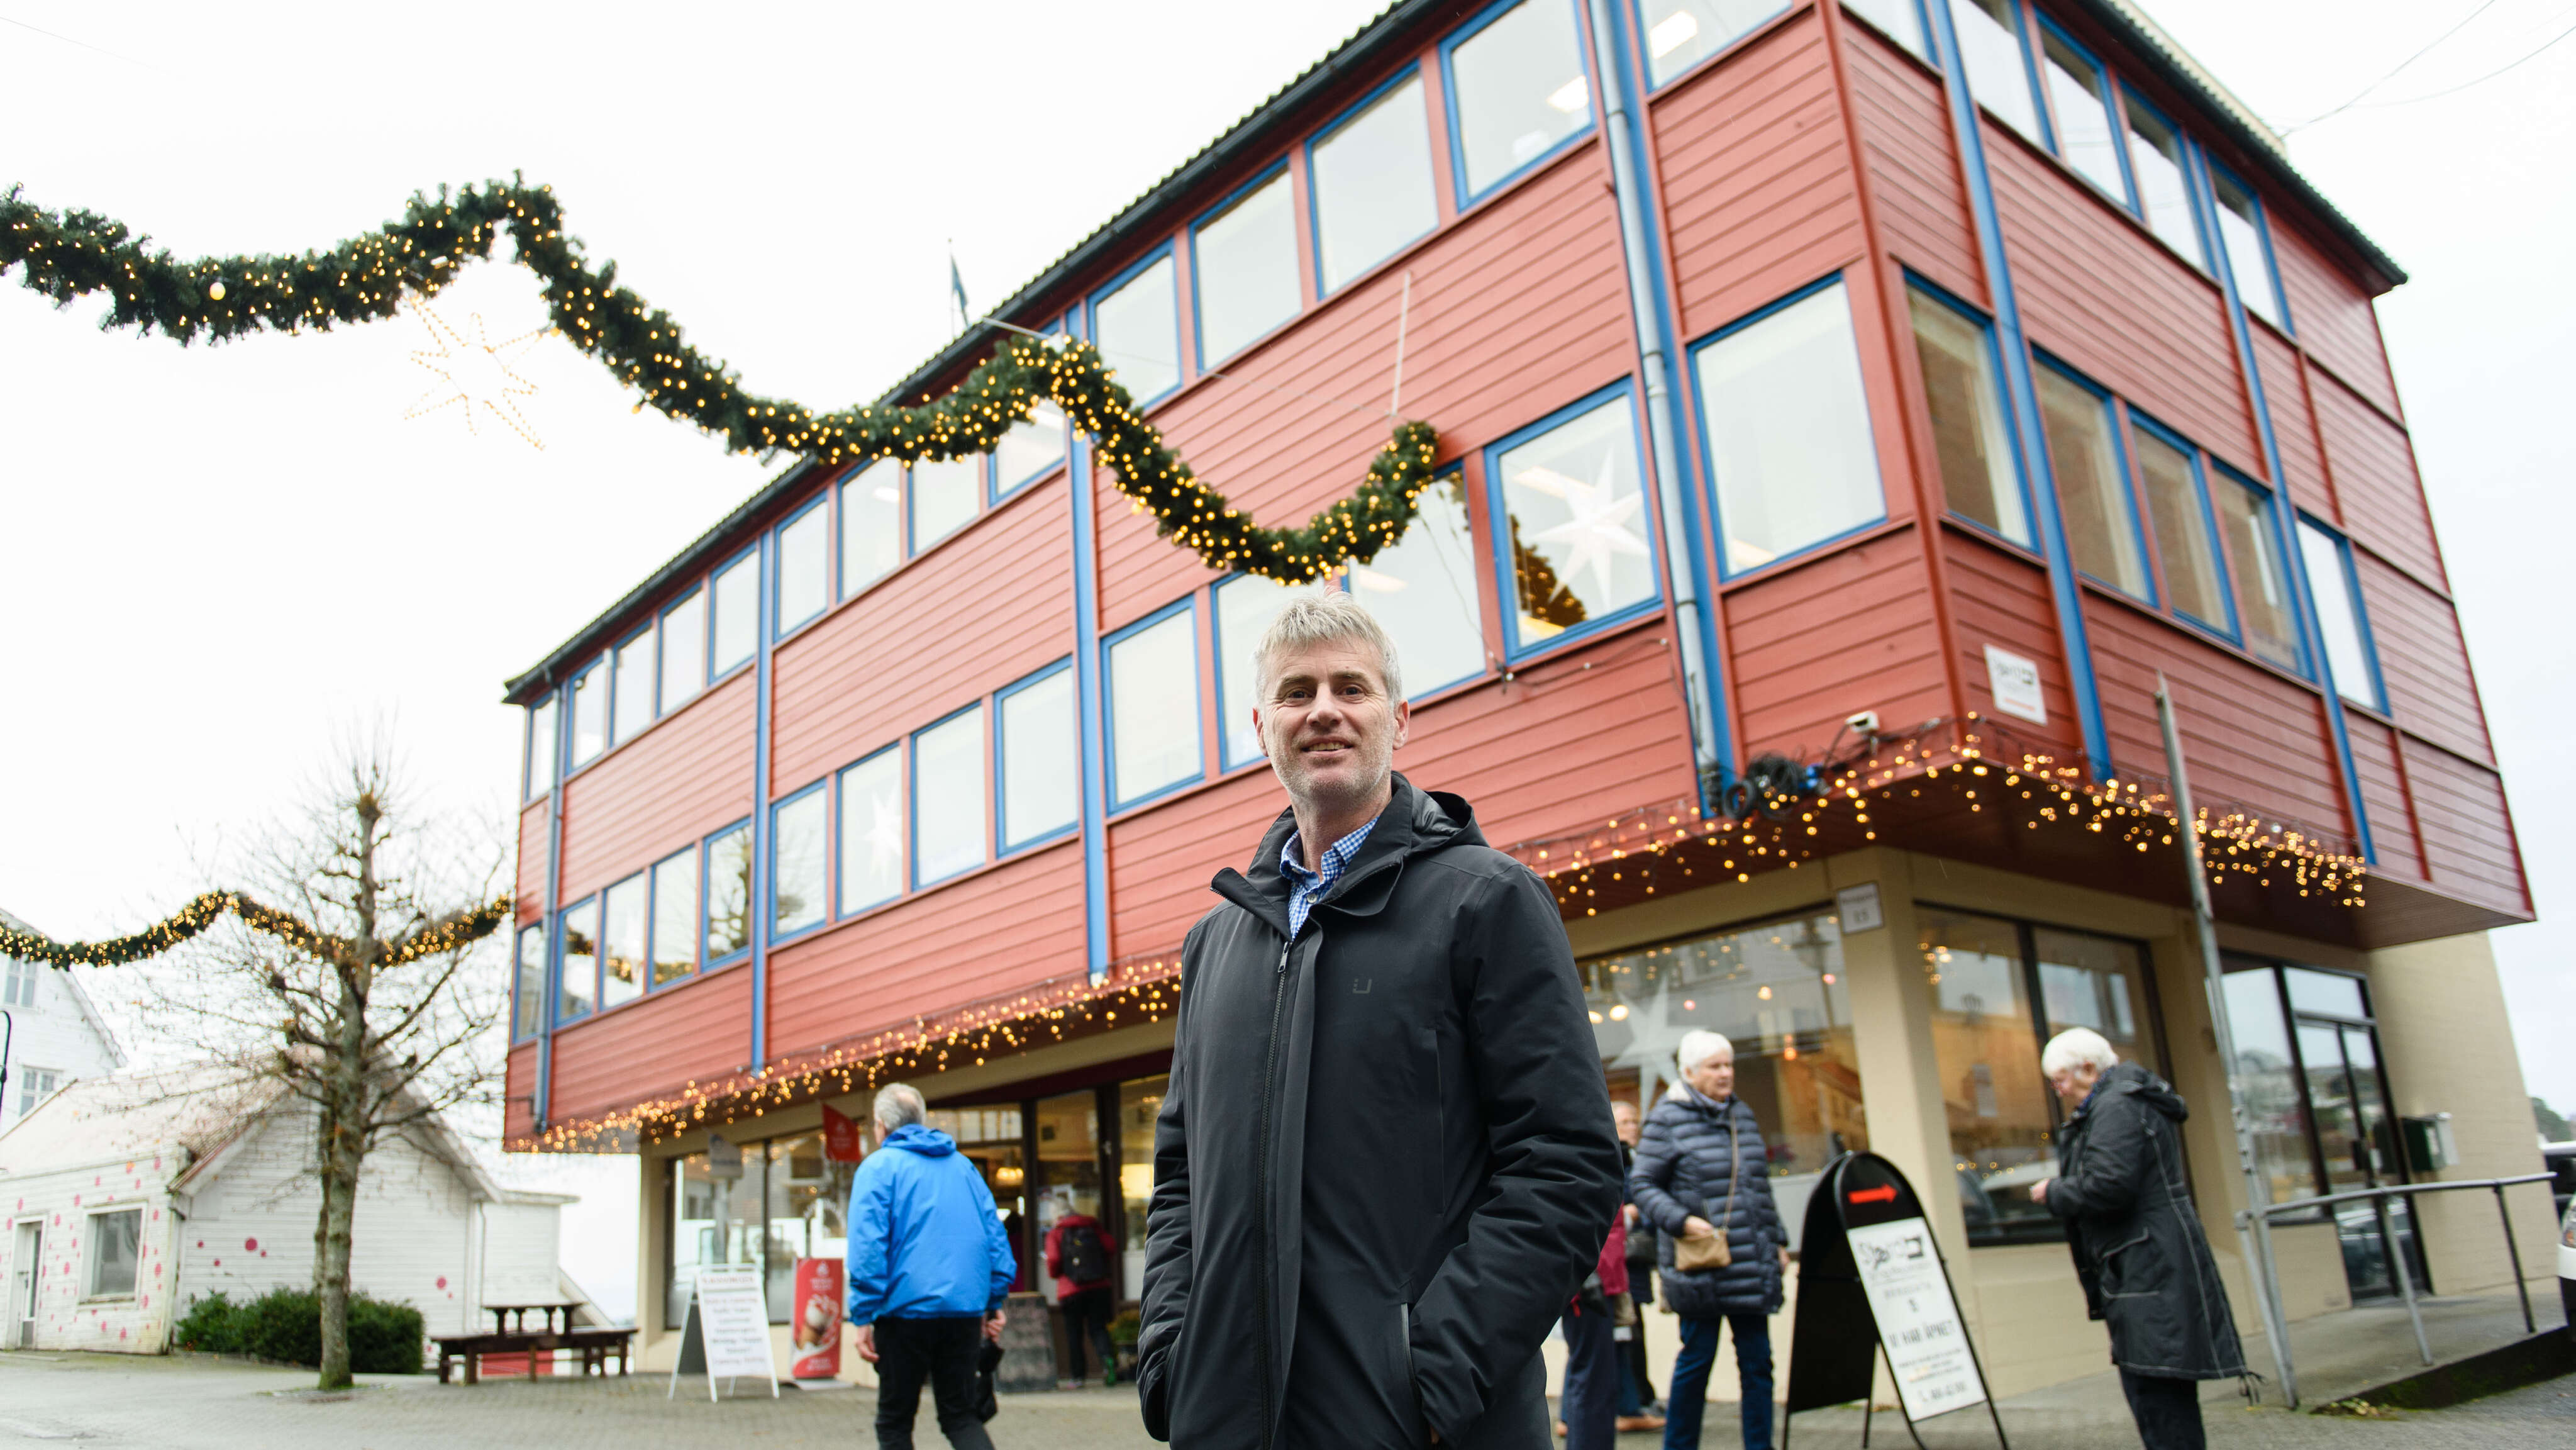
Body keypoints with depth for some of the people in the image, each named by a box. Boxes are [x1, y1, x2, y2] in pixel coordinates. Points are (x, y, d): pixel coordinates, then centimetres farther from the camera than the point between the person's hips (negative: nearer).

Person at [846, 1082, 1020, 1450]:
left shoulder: (878, 1167, -1)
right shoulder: (963, 1166, 15)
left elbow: (867, 1246, -11)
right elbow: (995, 1235, 12)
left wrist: (863, 1316, -10)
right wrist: (994, 1302, 14)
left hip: (906, 1311, -4)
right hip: (965, 1310, 4)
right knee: (961, 1416, 13)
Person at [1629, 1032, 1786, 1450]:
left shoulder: (1742, 1115, 14)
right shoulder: (1667, 1119, -5)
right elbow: (1642, 1185, -6)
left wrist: (1778, 1240, 18)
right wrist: (1681, 1221, -18)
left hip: (1752, 1265, 6)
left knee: (1757, 1360, 6)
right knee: (1697, 1358, 2)